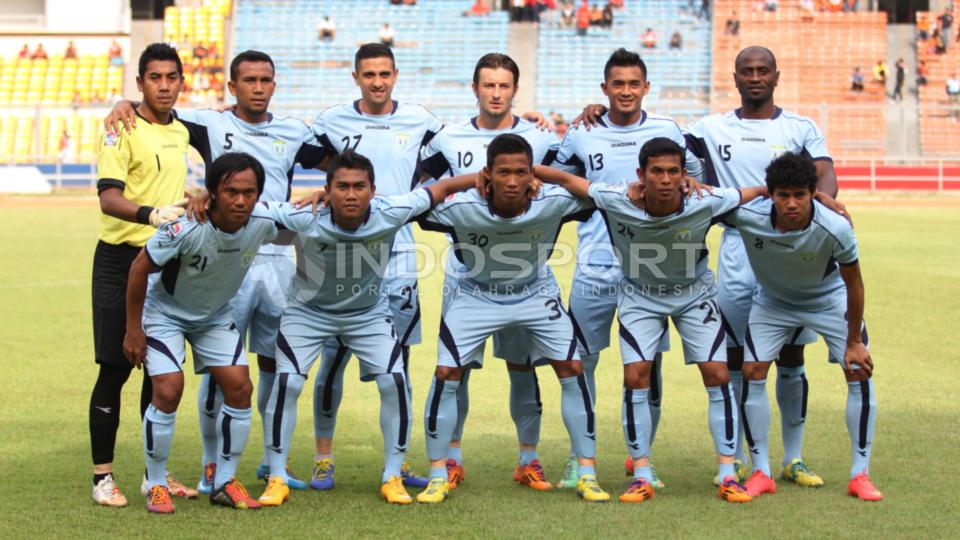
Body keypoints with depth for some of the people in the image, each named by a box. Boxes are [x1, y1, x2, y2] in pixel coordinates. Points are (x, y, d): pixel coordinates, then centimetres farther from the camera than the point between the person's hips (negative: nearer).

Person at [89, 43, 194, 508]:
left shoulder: (180, 131, 12)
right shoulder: (123, 130, -10)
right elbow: (108, 197, -24)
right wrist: (149, 214, -39)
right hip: (122, 260, -6)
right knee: (114, 369, -4)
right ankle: (103, 476, 4)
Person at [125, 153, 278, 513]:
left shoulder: (263, 224, -23)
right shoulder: (186, 228, -34)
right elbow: (139, 268, -21)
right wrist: (133, 329, -16)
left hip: (216, 315, 5)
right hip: (165, 311, -4)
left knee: (239, 387, -4)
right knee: (168, 391, -17)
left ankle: (225, 482, 11)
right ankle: (156, 486, 0)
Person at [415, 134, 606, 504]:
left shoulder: (553, 203, -28)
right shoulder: (460, 209, -32)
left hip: (536, 293, 1)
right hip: (474, 294, -1)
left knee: (572, 369, -7)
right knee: (446, 374, -10)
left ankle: (587, 474, 5)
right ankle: (438, 476, 5)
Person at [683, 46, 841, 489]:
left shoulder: (802, 129, 8)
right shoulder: (712, 129, 10)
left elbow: (825, 175, -4)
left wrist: (819, 199, -28)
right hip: (738, 250, 0)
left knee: (791, 356, 5)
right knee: (735, 358, 2)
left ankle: (793, 458, 15)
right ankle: (736, 461, 12)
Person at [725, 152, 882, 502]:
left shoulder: (835, 229, -35)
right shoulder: (747, 216, -33)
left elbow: (853, 284, -20)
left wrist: (854, 341, -13)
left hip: (829, 299, -1)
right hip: (772, 300, 1)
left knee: (860, 373, -12)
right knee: (752, 372, -10)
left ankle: (860, 474, 1)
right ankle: (761, 473, 4)